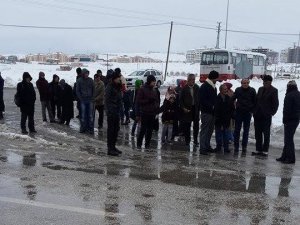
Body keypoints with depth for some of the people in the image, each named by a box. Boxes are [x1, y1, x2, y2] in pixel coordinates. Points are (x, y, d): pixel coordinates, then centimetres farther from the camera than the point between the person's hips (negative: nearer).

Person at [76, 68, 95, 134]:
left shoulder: (91, 80, 5)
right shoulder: (79, 81, 1)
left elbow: (93, 90, 10)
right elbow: (77, 91, 3)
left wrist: (92, 98, 1)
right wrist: (81, 99, -6)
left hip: (90, 100, 1)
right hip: (83, 100, -1)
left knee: (91, 115, 0)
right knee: (83, 115, 3)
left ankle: (90, 128, 4)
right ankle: (83, 128, 12)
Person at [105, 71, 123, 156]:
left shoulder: (117, 87, 13)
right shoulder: (109, 87, -13)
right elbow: (107, 100, -18)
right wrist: (109, 111, -22)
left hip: (117, 111, 9)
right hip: (111, 112, -9)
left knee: (116, 129, 14)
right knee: (111, 130, -3)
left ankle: (113, 147, 25)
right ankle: (110, 149, 3)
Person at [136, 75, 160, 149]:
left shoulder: (154, 91, 11)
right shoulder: (142, 89, -5)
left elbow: (157, 100, 21)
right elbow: (138, 101, -9)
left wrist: (157, 106, 3)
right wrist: (148, 100, -18)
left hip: (152, 113, 6)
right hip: (145, 113, -5)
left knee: (150, 130, 7)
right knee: (143, 129, -5)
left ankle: (147, 144, 15)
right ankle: (139, 143, 7)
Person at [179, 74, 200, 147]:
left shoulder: (197, 88, 1)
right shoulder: (184, 88, -5)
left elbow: (199, 98, 2)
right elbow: (181, 100, -3)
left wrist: (199, 107, -7)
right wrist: (183, 108, -12)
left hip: (195, 109, 2)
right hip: (187, 109, -2)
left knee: (196, 125, 8)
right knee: (187, 126, 4)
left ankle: (195, 140, 22)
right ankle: (187, 141, 17)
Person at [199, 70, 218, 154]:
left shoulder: (213, 87, 18)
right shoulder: (204, 87, -10)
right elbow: (203, 100, -17)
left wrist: (214, 107, 10)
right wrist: (211, 106, -17)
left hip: (212, 112, 9)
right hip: (206, 112, -9)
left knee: (210, 130, 14)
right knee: (204, 130, -6)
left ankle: (207, 146, 23)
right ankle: (203, 148, -4)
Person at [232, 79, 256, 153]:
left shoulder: (252, 90, -1)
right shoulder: (238, 90, 2)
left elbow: (254, 102, 3)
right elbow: (232, 99, 9)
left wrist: (252, 110, -4)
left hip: (248, 113, 0)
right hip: (238, 112, 1)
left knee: (246, 131, 6)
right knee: (237, 130, 2)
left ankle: (244, 147, 14)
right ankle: (236, 146, 8)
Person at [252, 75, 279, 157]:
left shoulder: (274, 91, -5)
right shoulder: (260, 89, 14)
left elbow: (275, 103, -6)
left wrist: (272, 113, -11)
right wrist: (254, 111, 10)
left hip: (266, 116, -6)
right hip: (258, 115, 6)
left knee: (266, 134, 3)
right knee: (258, 133, 10)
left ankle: (265, 150, 9)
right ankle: (258, 149, 18)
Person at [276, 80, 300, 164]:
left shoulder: (289, 96, -16)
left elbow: (286, 109, -19)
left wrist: (285, 120, -12)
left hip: (290, 120, -9)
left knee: (288, 139, -4)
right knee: (288, 138, 15)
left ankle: (291, 158, -1)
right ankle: (284, 156, 22)